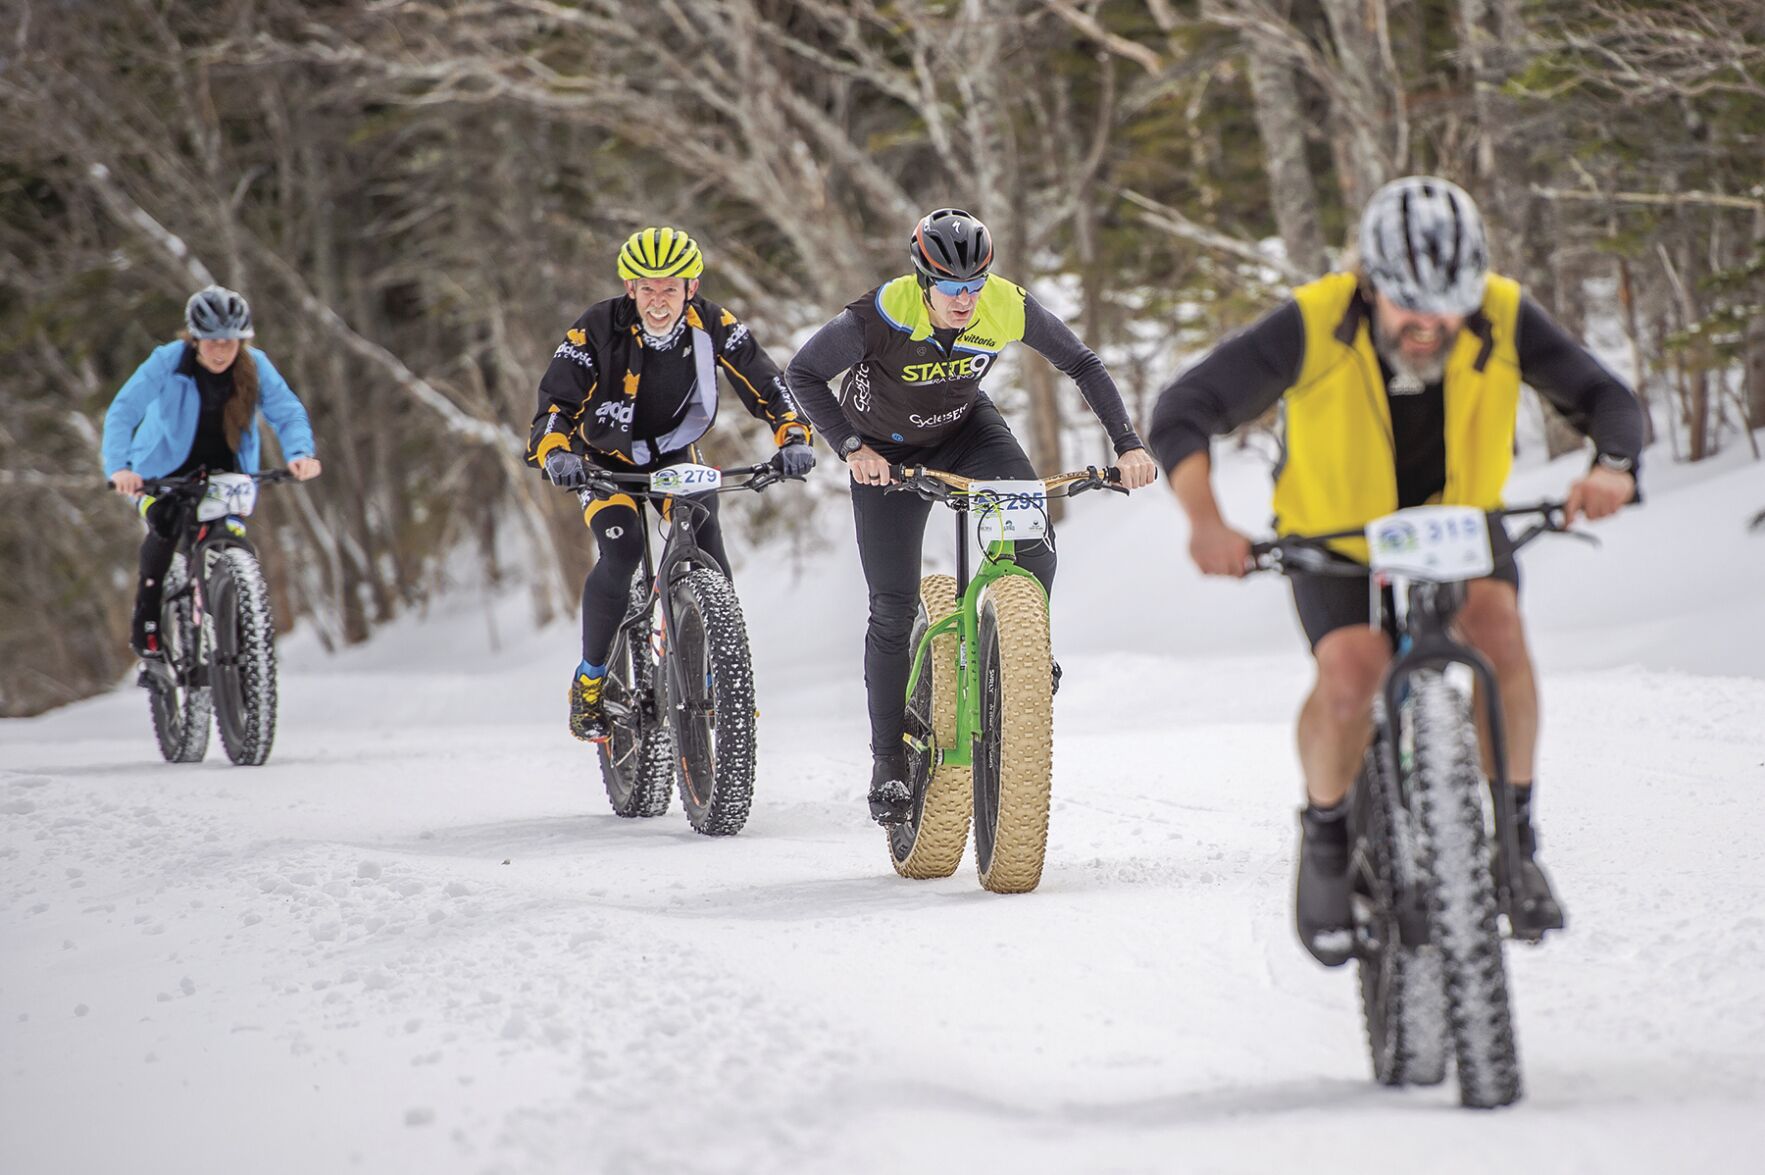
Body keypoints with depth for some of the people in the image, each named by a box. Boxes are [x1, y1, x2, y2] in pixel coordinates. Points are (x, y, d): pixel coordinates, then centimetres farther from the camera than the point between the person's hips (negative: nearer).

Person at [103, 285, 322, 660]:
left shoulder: (255, 365, -12)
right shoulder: (168, 362, -20)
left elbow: (288, 411, -14)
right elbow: (123, 412, -25)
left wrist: (300, 453, -36)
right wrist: (119, 467, -41)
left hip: (224, 470, 3)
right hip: (167, 467, -2)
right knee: (165, 524, -28)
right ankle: (146, 627, -15)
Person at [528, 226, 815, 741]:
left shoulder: (713, 326, -20)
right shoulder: (598, 330, -26)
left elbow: (765, 383, -18)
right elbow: (556, 401, -28)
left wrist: (793, 437, -36)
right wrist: (555, 452, -49)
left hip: (676, 455, 2)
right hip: (607, 460, -2)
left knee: (709, 556, -17)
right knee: (621, 553, -27)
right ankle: (589, 681, -9)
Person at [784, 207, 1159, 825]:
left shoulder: (1009, 307, -27)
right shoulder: (880, 316, -34)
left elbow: (1083, 365, -13)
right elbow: (802, 375, -21)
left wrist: (1128, 445, -21)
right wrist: (851, 447, -31)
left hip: (964, 428, 2)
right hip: (887, 454, -2)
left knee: (1033, 539, -24)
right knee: (894, 608, -3)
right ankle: (888, 760, 10)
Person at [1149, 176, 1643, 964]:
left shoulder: (1504, 318, -23)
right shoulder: (1314, 326, -29)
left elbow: (1606, 398, -16)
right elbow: (1181, 414, -27)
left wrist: (1612, 469, -39)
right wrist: (1205, 521, -44)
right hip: (1337, 537, -2)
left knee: (1495, 622, -29)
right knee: (1350, 672, -28)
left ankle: (1513, 838, -12)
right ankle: (1326, 839, 1)